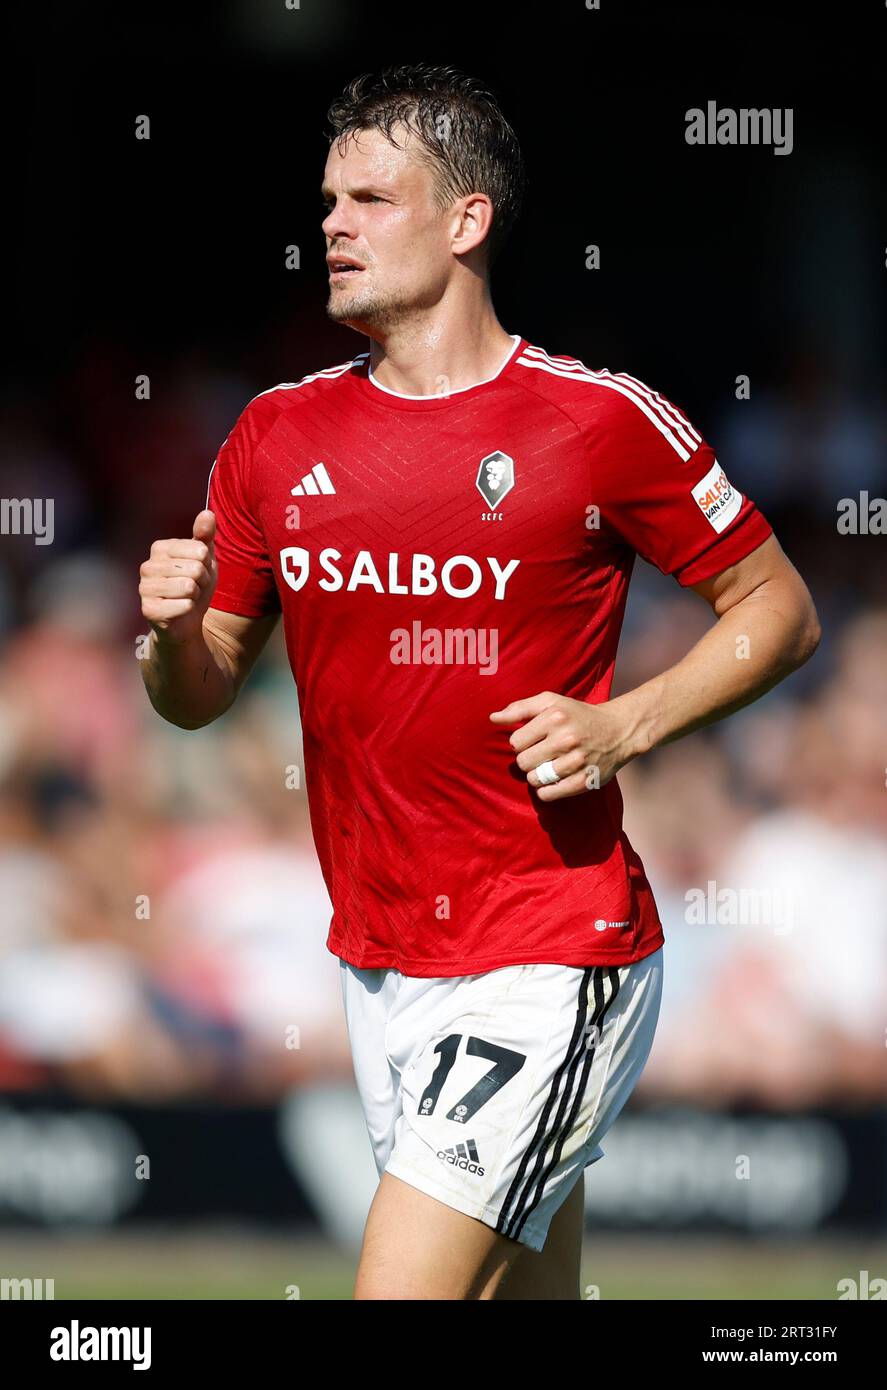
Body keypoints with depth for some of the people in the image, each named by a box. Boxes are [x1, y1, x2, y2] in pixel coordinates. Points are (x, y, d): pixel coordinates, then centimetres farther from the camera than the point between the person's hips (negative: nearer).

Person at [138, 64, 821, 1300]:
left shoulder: (601, 422, -7)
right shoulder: (278, 436, 7)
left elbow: (781, 612, 1)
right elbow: (199, 696, 14)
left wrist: (624, 727, -13)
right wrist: (174, 629, -9)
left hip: (548, 964, -6)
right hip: (377, 958, 6)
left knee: (399, 1287, -17)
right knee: (525, 1287, 12)